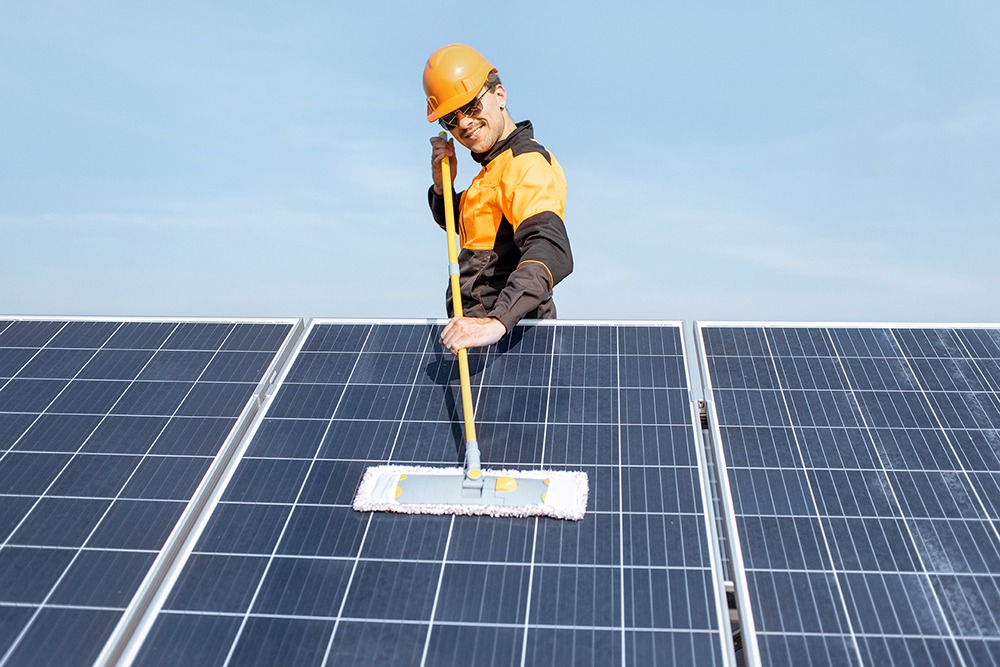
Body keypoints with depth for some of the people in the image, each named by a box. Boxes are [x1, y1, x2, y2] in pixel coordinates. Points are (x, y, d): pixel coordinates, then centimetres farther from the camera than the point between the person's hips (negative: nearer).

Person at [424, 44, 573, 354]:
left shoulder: (526, 163, -16)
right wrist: (442, 185, 8)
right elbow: (455, 223, 30)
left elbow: (552, 253, -34)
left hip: (508, 337, -9)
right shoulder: (494, 166, 16)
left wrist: (497, 322, -47)